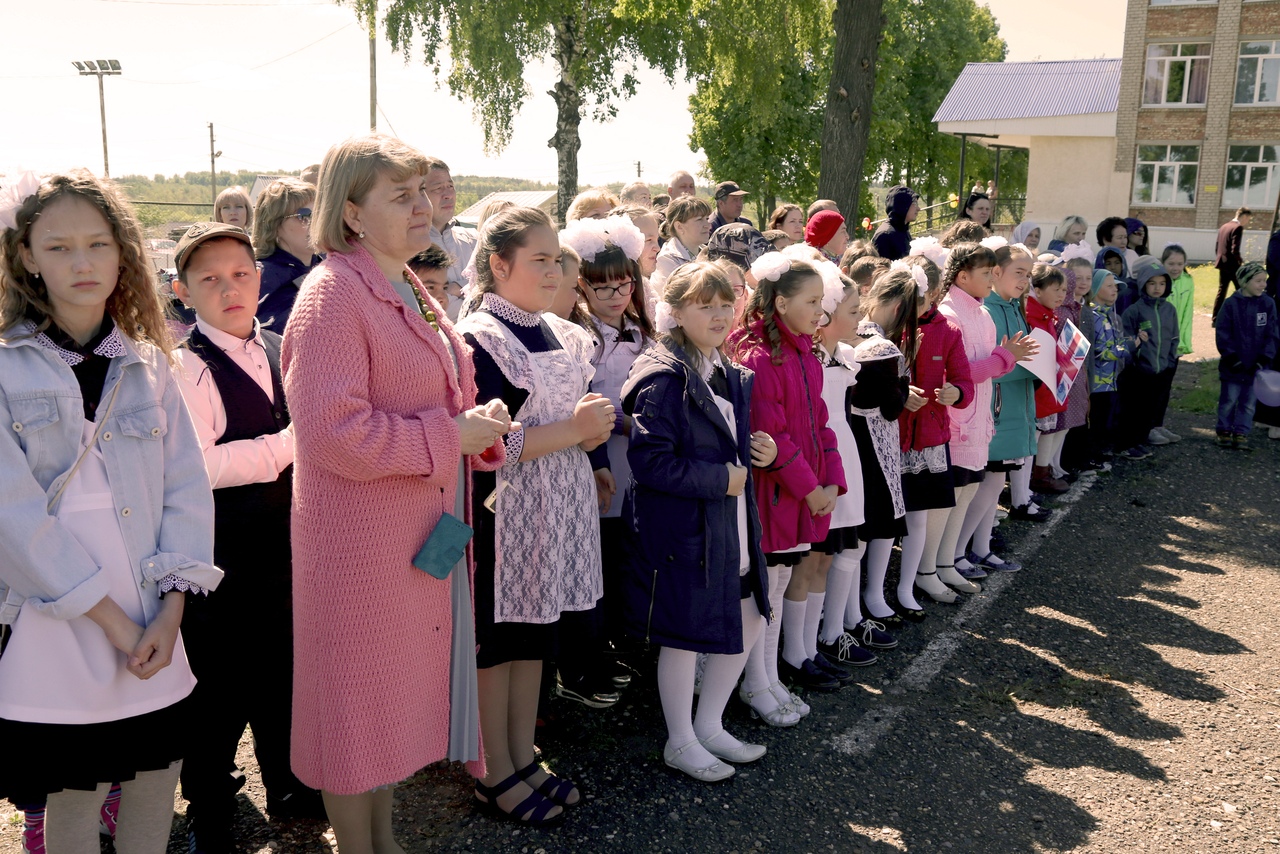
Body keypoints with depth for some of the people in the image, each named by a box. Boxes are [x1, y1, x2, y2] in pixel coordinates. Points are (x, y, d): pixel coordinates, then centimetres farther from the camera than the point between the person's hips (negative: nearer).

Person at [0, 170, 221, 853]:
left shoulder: (147, 365, 7)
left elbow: (187, 488, 2)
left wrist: (170, 611, -9)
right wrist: (112, 618, -14)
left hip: (154, 631, 3)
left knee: (156, 793, 12)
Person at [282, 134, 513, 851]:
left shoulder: (413, 294, 13)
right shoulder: (333, 294, -16)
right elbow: (331, 433, -25)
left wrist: (480, 422, 2)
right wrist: (452, 435, -20)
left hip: (426, 535, 9)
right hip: (361, 542, -9)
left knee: (398, 699, 20)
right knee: (360, 705, 7)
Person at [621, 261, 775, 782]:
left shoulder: (728, 375, 11)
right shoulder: (663, 378, -17)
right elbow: (649, 462, -23)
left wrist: (759, 451, 2)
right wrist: (720, 479, -19)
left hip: (729, 523, 9)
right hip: (680, 527, -9)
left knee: (749, 622, 15)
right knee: (685, 634, 5)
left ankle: (709, 726, 32)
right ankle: (681, 743, 25)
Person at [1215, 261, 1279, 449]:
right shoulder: (1231, 304, -8)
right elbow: (1222, 334, -8)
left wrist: (1265, 359, -9)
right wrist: (1232, 358, -12)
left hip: (1256, 366, 2)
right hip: (1233, 366, -2)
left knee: (1249, 402, 8)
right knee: (1229, 400, 8)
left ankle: (1241, 433, 17)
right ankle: (1225, 431, 21)